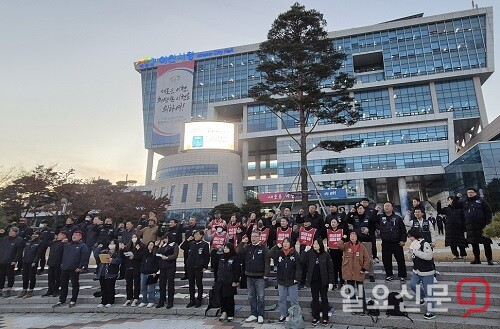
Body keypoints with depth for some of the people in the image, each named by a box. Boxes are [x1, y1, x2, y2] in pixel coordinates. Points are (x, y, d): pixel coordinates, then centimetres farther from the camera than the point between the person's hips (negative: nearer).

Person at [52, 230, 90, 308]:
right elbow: (63, 255, 24)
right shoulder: (67, 245, 16)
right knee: (63, 285, 12)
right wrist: (62, 264, 13)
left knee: (75, 285, 2)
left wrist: (80, 267, -16)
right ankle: (62, 301, 23)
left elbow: (84, 257, -11)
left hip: (75, 269, -6)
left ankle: (73, 301, 12)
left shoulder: (83, 246, -4)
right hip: (64, 268, 6)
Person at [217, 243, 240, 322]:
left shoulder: (234, 259, -8)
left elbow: (237, 271, -10)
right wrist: (218, 280, 16)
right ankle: (224, 313, 18)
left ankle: (230, 315, 13)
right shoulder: (222, 258, 12)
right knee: (222, 298, 7)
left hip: (230, 283, -6)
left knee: (229, 299, 3)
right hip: (221, 282, 6)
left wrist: (235, 281, -14)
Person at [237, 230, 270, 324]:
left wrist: (266, 274, -11)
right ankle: (253, 314, 22)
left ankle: (260, 315, 14)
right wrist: (242, 243, -15)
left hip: (260, 277, -4)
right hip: (249, 276, 4)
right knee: (251, 297, 12)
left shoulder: (263, 248, -4)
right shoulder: (247, 247, 6)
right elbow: (238, 252, -6)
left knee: (260, 297, 3)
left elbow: (267, 262, -6)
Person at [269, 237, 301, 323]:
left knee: (294, 300, 5)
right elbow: (270, 254, -11)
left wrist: (297, 278, -13)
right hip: (281, 281, 3)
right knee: (282, 299, 13)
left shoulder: (295, 254, -7)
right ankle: (282, 315, 26)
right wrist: (277, 246, -13)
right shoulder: (279, 253, 2)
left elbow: (298, 267, -7)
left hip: (292, 281, -3)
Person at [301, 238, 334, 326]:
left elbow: (330, 269, -7)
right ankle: (315, 317, 23)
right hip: (313, 281, 2)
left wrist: (331, 282, -9)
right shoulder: (310, 254, -2)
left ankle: (325, 318, 21)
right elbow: (302, 261, -13)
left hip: (323, 281, -2)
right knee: (315, 299, 12)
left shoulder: (326, 255, -9)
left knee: (324, 299, 10)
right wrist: (305, 251, -20)